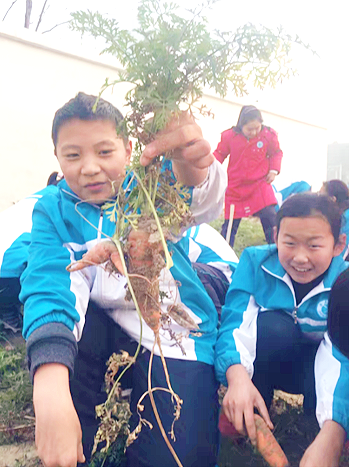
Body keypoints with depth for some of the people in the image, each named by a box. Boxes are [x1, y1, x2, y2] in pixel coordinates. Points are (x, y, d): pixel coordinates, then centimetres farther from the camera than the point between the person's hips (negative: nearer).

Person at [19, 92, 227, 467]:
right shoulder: (53, 211, -8)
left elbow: (201, 203, -35)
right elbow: (48, 285, -25)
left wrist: (194, 169, -62)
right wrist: (51, 391, -42)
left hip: (174, 331, -2)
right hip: (103, 326, 2)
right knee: (49, 320, -26)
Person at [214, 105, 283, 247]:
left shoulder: (268, 135, -6)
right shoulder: (229, 136, -8)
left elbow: (276, 153, 9)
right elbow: (220, 153, 5)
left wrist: (274, 170, -7)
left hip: (260, 184, 0)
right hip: (235, 186, 0)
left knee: (270, 218, -11)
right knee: (230, 222, 7)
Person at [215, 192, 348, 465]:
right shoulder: (255, 261, -20)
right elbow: (234, 322, -30)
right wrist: (237, 375, -52)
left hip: (318, 368, 0)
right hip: (257, 367, 1)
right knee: (271, 325, -33)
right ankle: (245, 422, -9)